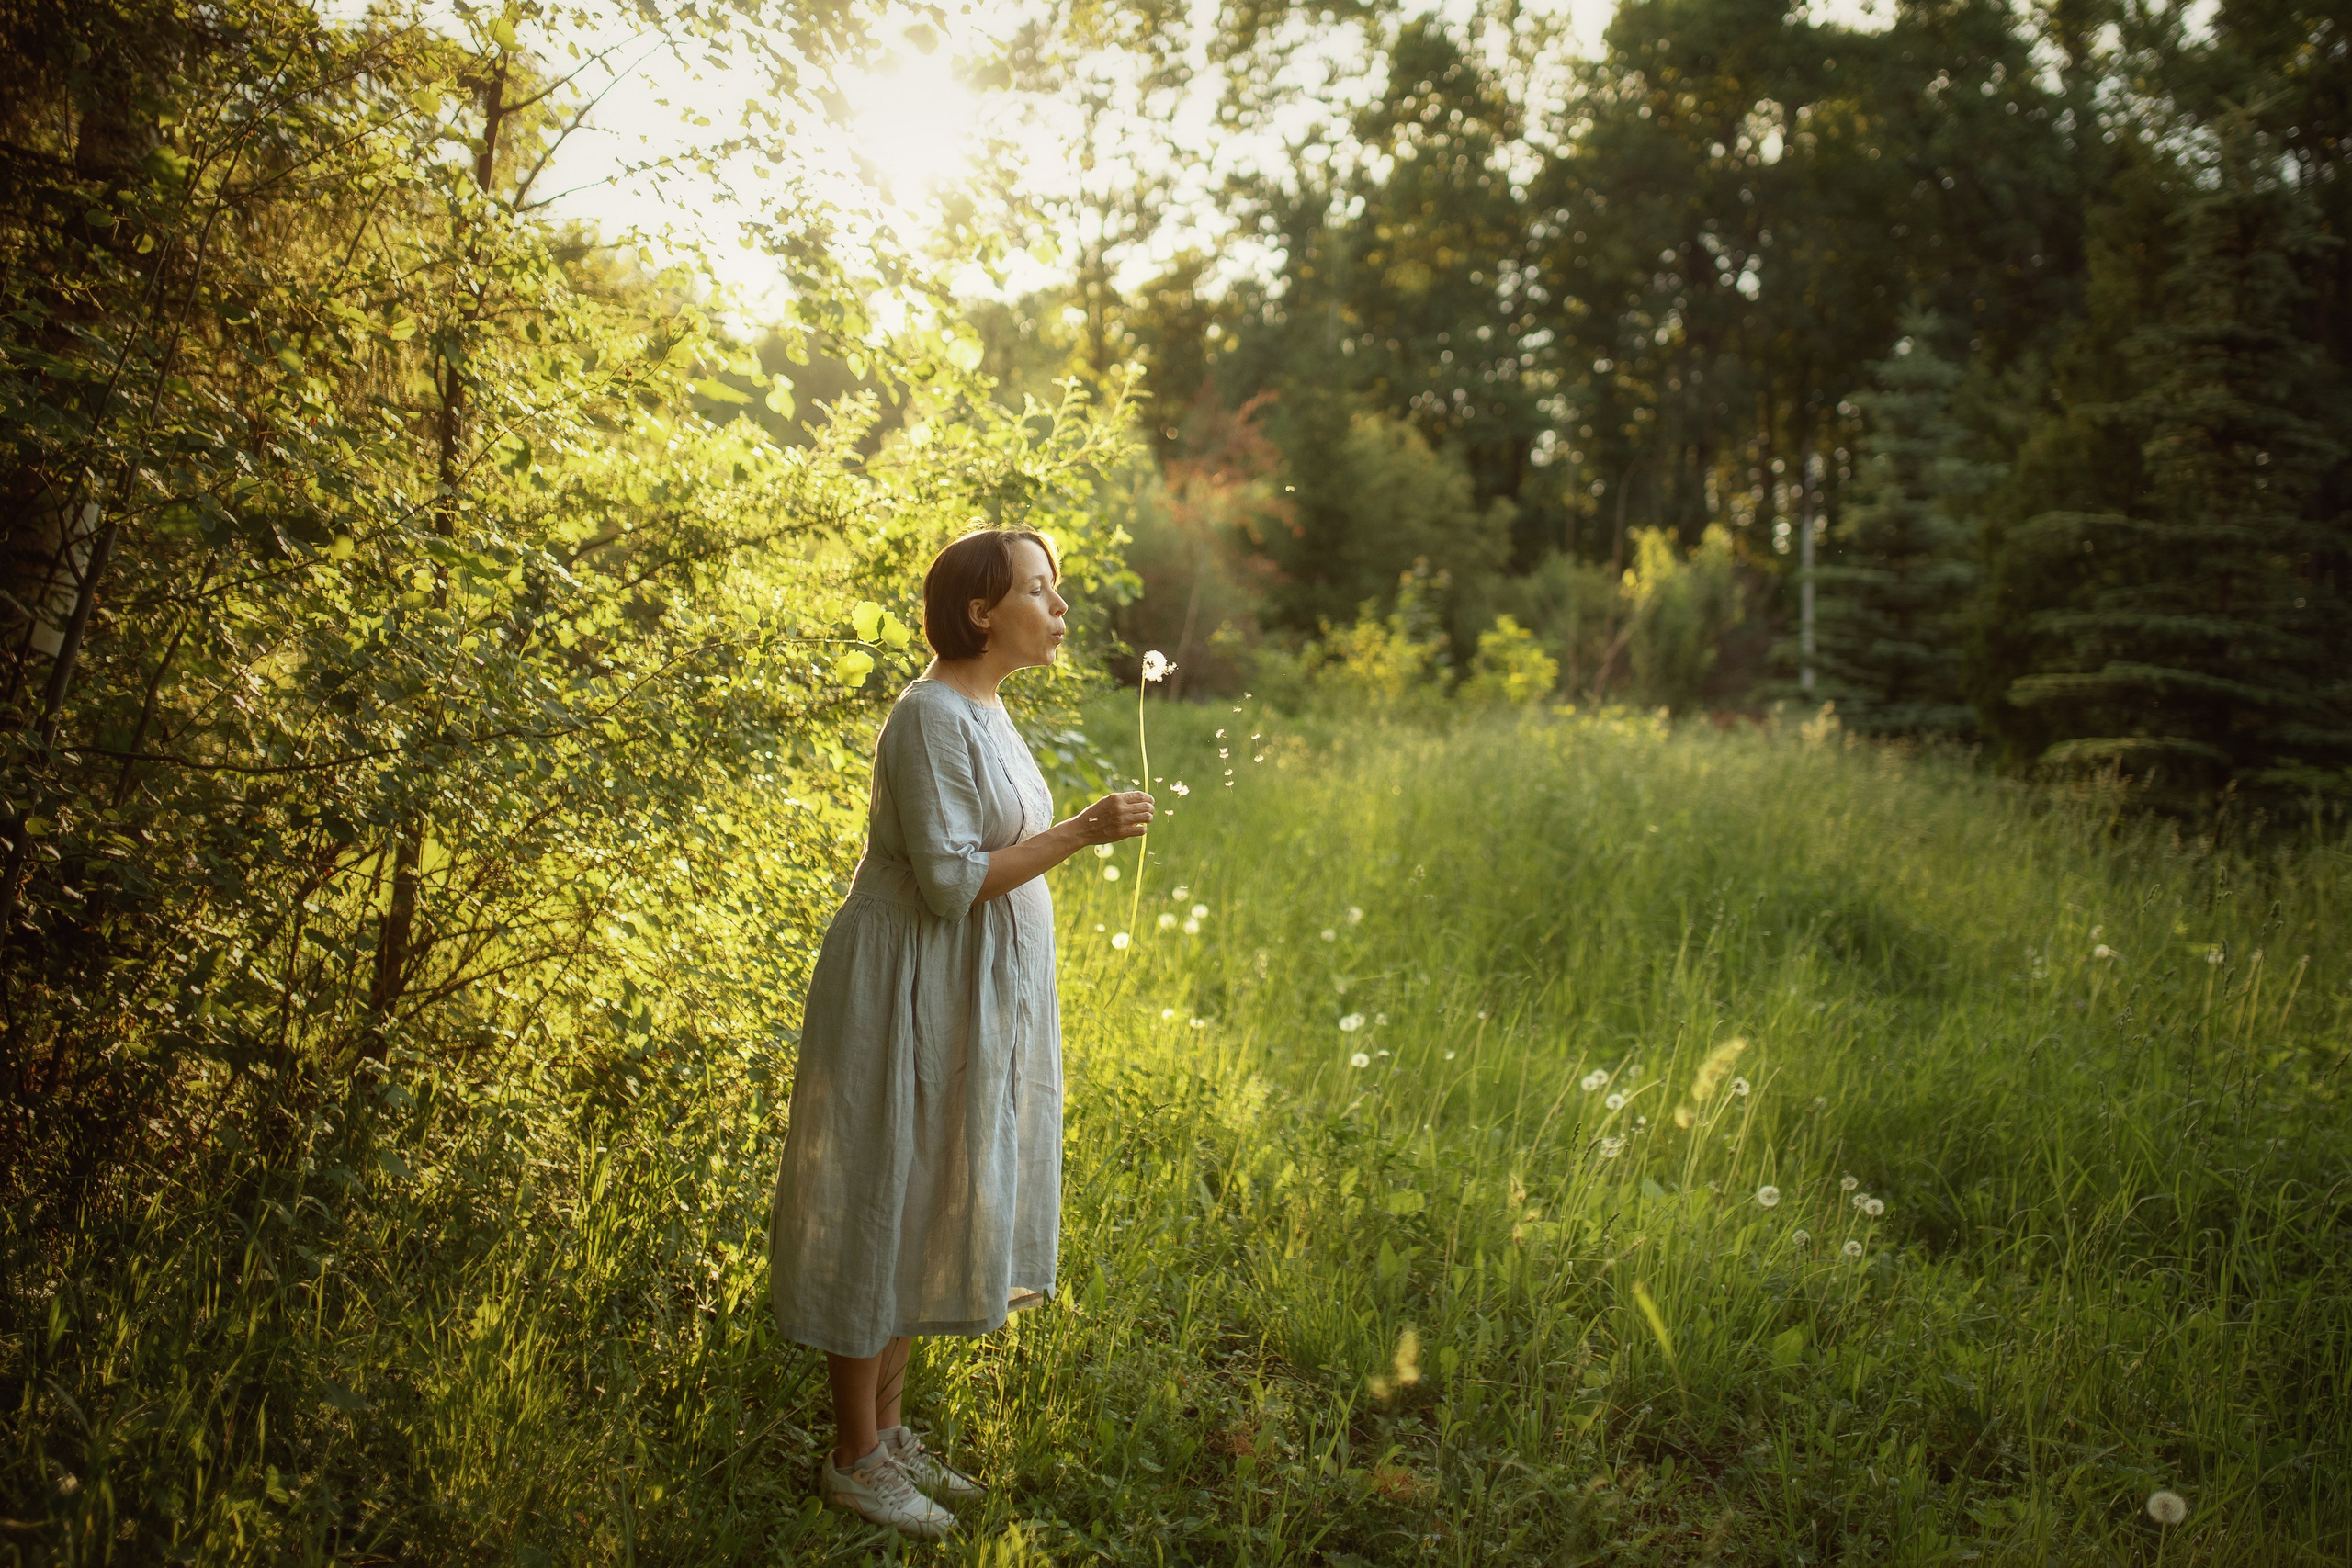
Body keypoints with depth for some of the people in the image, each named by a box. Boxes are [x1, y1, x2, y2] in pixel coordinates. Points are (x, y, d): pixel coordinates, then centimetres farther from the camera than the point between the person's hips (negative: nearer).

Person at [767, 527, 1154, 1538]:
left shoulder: (983, 711, 11)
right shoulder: (931, 716, -18)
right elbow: (947, 882, -23)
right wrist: (1080, 833, -24)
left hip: (966, 999, 10)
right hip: (909, 995, -10)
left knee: (925, 1210, 15)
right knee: (882, 1206, 1)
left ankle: (887, 1430, 27)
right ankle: (854, 1459, 14)